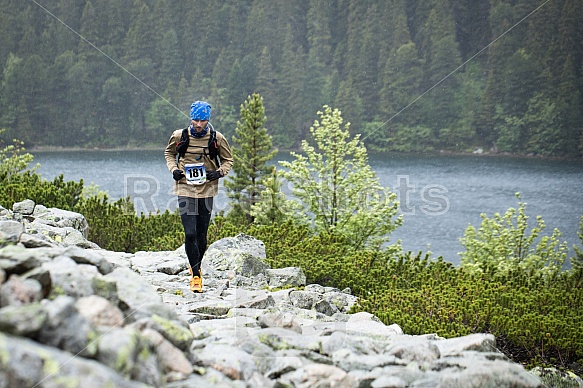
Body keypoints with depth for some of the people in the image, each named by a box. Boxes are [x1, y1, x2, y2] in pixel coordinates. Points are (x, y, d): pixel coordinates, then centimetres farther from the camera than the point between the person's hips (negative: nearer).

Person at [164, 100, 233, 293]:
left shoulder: (217, 138, -3)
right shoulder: (179, 136, -3)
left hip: (207, 190, 1)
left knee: (201, 236, 8)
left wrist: (219, 172, -8)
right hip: (185, 189, -1)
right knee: (190, 234, -11)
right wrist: (173, 169, 0)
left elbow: (228, 160, 11)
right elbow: (169, 153, 17)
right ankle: (195, 275, -1)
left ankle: (196, 267, 33)